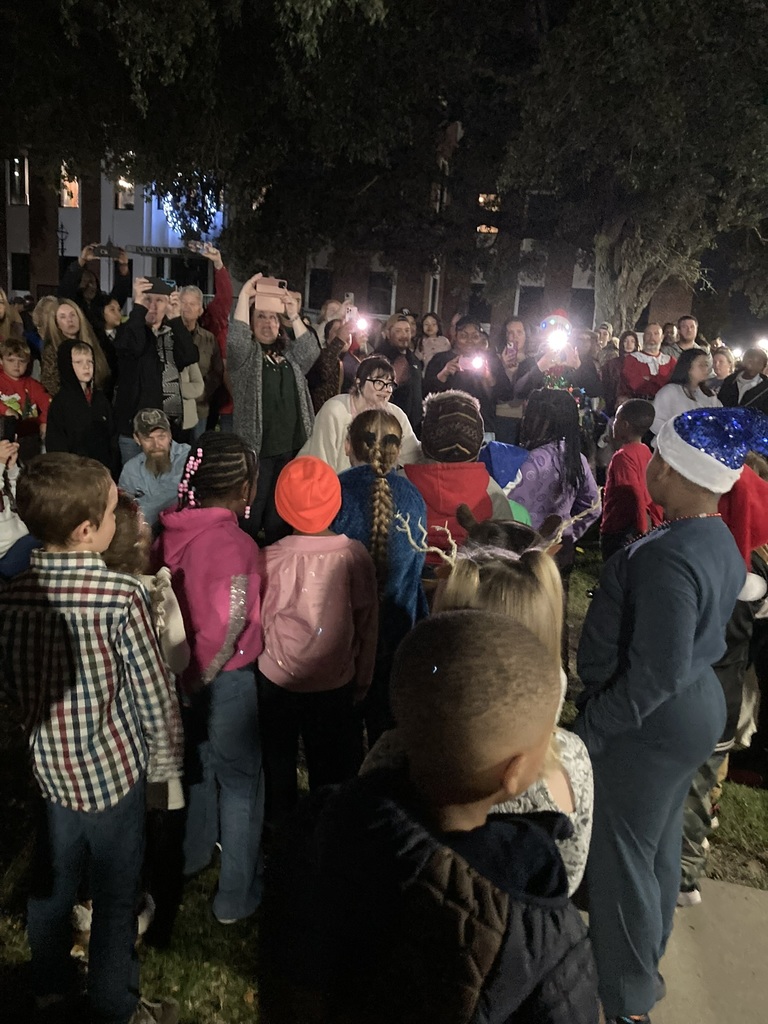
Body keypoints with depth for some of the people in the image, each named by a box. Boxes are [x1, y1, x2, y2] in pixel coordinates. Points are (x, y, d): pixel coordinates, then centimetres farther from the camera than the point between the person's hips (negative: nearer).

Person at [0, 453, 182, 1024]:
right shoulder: (122, 595, -26)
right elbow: (155, 694, -18)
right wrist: (168, 759, -1)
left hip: (49, 768, 5)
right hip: (114, 769, -5)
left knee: (53, 880, 26)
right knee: (115, 897, 15)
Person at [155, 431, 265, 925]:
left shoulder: (171, 528, -8)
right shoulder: (235, 544, -27)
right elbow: (232, 624, -27)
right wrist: (200, 677, -11)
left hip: (181, 669, 7)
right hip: (226, 676, -7)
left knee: (199, 761, 28)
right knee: (240, 779, 12)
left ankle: (195, 852, 51)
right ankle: (237, 895, 26)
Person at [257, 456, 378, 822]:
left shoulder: (271, 559, -18)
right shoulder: (355, 555, -14)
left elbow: (259, 623, -9)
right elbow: (367, 623, -4)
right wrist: (362, 679, 10)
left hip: (277, 682, 0)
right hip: (337, 683, 1)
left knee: (278, 766, 21)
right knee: (333, 769, 19)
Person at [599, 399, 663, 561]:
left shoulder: (623, 456, -17)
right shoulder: (645, 452, 8)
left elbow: (635, 495, -25)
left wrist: (641, 530, -19)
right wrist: (654, 524, 15)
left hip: (618, 534, -8)